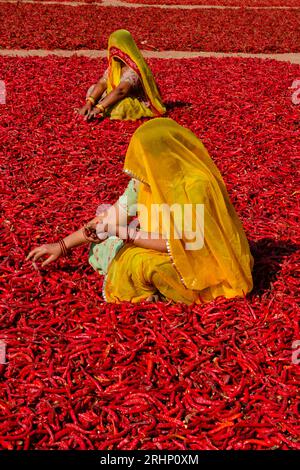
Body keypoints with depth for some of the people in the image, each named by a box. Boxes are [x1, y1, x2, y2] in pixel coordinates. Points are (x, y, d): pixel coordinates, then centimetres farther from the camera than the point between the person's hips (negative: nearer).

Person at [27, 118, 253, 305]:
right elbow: (116, 214, 1)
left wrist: (126, 233, -26)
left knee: (137, 262, -31)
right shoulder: (149, 177, -6)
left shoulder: (196, 185, -28)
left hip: (200, 263, -9)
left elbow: (183, 243, -28)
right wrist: (62, 246, 2)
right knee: (102, 245, 4)